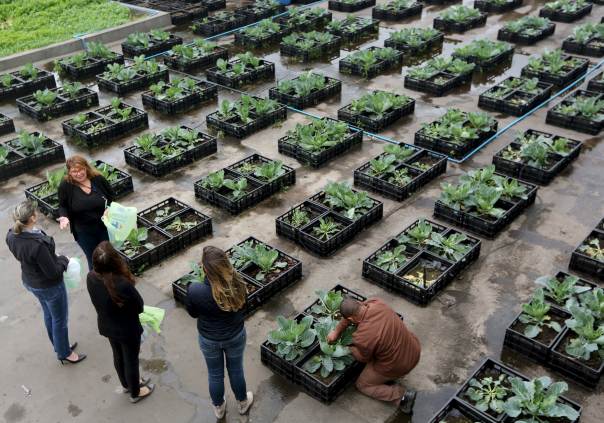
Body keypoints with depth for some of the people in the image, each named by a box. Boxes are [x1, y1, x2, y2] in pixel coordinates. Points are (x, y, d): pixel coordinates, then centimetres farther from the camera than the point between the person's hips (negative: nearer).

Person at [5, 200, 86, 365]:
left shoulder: (12, 236, -14)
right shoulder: (37, 244, -39)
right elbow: (53, 272, -29)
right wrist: (63, 260, -10)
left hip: (29, 281, 8)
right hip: (49, 286, -8)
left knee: (48, 315, 29)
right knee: (59, 320, 16)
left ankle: (59, 345, 50)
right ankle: (64, 353, 37)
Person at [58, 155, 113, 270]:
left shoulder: (98, 179, -12)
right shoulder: (65, 186, -14)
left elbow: (111, 195, 3)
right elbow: (62, 206, 1)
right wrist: (64, 217, -20)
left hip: (105, 227, 1)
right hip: (84, 233, -1)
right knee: (93, 261, 13)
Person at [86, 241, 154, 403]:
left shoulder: (91, 278, -21)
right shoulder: (123, 285, -39)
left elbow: (98, 301, -2)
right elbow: (139, 307, -21)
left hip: (106, 326, 6)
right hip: (128, 330, -5)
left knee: (118, 356, 30)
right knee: (131, 360, 20)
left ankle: (127, 384, 56)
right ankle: (135, 393, 45)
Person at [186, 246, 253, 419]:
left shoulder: (194, 291, -33)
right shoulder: (237, 284, -29)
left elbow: (193, 313, -11)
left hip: (209, 339, -1)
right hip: (236, 336, 1)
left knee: (215, 374, 26)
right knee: (236, 370, 28)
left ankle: (219, 408, 52)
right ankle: (242, 403, 53)